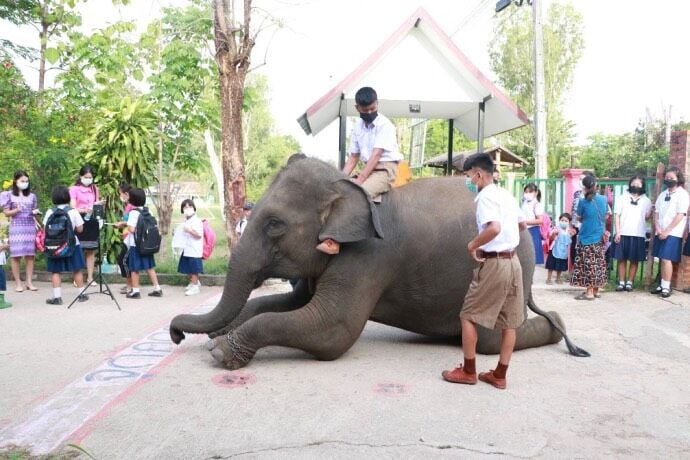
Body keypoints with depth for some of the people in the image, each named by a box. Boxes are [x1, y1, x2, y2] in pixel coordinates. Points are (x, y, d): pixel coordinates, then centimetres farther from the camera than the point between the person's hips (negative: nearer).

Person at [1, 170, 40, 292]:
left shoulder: (32, 196, 11)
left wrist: (36, 212, -5)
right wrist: (17, 210, -15)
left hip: (30, 227, 3)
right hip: (16, 228, -2)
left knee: (30, 254, 0)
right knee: (16, 255, -3)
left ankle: (29, 282, 6)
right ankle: (18, 283, 5)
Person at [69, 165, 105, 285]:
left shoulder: (95, 189, 14)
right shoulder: (74, 189, -2)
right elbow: (73, 208, -9)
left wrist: (99, 205, -6)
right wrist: (84, 210, -26)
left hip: (92, 221, 4)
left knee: (91, 251, 5)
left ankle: (90, 277, 10)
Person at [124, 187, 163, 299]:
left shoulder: (134, 212, -15)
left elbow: (131, 229, -20)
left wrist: (127, 225, -1)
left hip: (135, 244, -7)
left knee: (134, 268, 5)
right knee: (150, 267, 12)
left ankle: (135, 291, 10)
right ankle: (157, 289, 13)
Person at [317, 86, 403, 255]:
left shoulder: (384, 125, -11)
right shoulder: (358, 127, 10)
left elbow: (376, 155, -20)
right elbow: (354, 157, 11)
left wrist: (359, 179, -27)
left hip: (385, 169, -8)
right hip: (369, 169, 8)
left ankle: (335, 241, -34)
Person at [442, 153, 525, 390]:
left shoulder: (486, 196, -13)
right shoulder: (507, 196, 14)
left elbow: (494, 228, -29)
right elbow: (521, 225, 29)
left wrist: (473, 245, -16)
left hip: (494, 263, -9)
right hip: (513, 261, 9)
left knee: (468, 316, 4)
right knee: (509, 321, 10)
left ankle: (468, 371, 11)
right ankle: (499, 375, 18)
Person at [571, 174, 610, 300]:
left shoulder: (583, 202, -12)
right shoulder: (604, 199, 2)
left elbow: (580, 219, 1)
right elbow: (606, 216, 15)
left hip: (586, 238, -5)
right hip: (599, 237, 5)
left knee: (588, 265, -2)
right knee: (598, 264, 12)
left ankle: (589, 292, -1)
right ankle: (595, 290, 20)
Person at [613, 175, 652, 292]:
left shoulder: (646, 201, 9)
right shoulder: (622, 198, 6)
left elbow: (647, 217, 15)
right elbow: (617, 215, 2)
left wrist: (650, 213, -7)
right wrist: (617, 232, -6)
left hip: (638, 234, 1)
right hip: (623, 234, -1)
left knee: (634, 260, 3)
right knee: (622, 259, 1)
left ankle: (629, 282, 11)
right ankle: (621, 282, 7)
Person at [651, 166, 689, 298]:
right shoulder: (663, 194, 14)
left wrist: (667, 231, -14)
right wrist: (658, 229, -3)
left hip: (673, 233, -6)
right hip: (661, 233, 6)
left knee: (666, 259, -12)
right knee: (662, 259, 7)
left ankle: (666, 287, -7)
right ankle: (662, 285, 13)